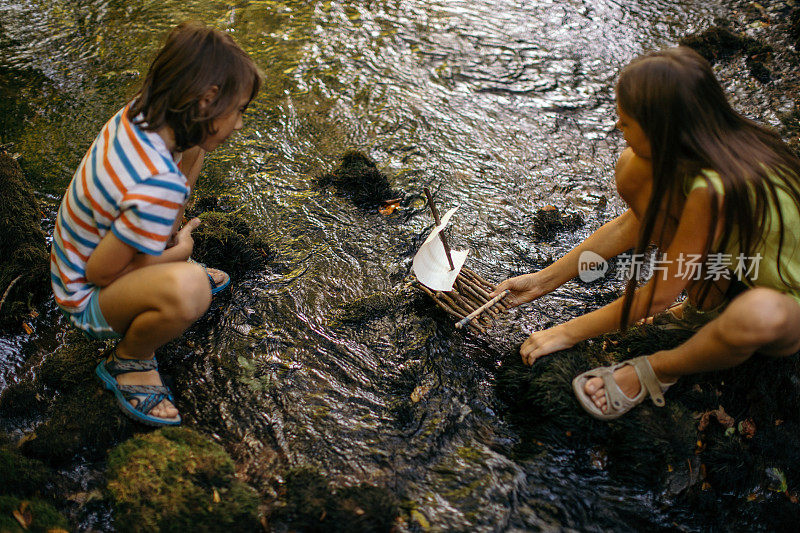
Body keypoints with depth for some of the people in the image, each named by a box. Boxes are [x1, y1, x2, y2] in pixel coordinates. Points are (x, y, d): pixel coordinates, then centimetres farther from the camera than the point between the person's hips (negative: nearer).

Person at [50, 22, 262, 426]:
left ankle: (167, 268, 21)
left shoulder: (137, 115, -15)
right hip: (87, 300, -8)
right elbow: (99, 272, -28)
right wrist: (177, 252, -16)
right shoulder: (158, 187, -39)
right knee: (188, 289, -41)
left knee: (194, 149, 6)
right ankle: (129, 360, -7)